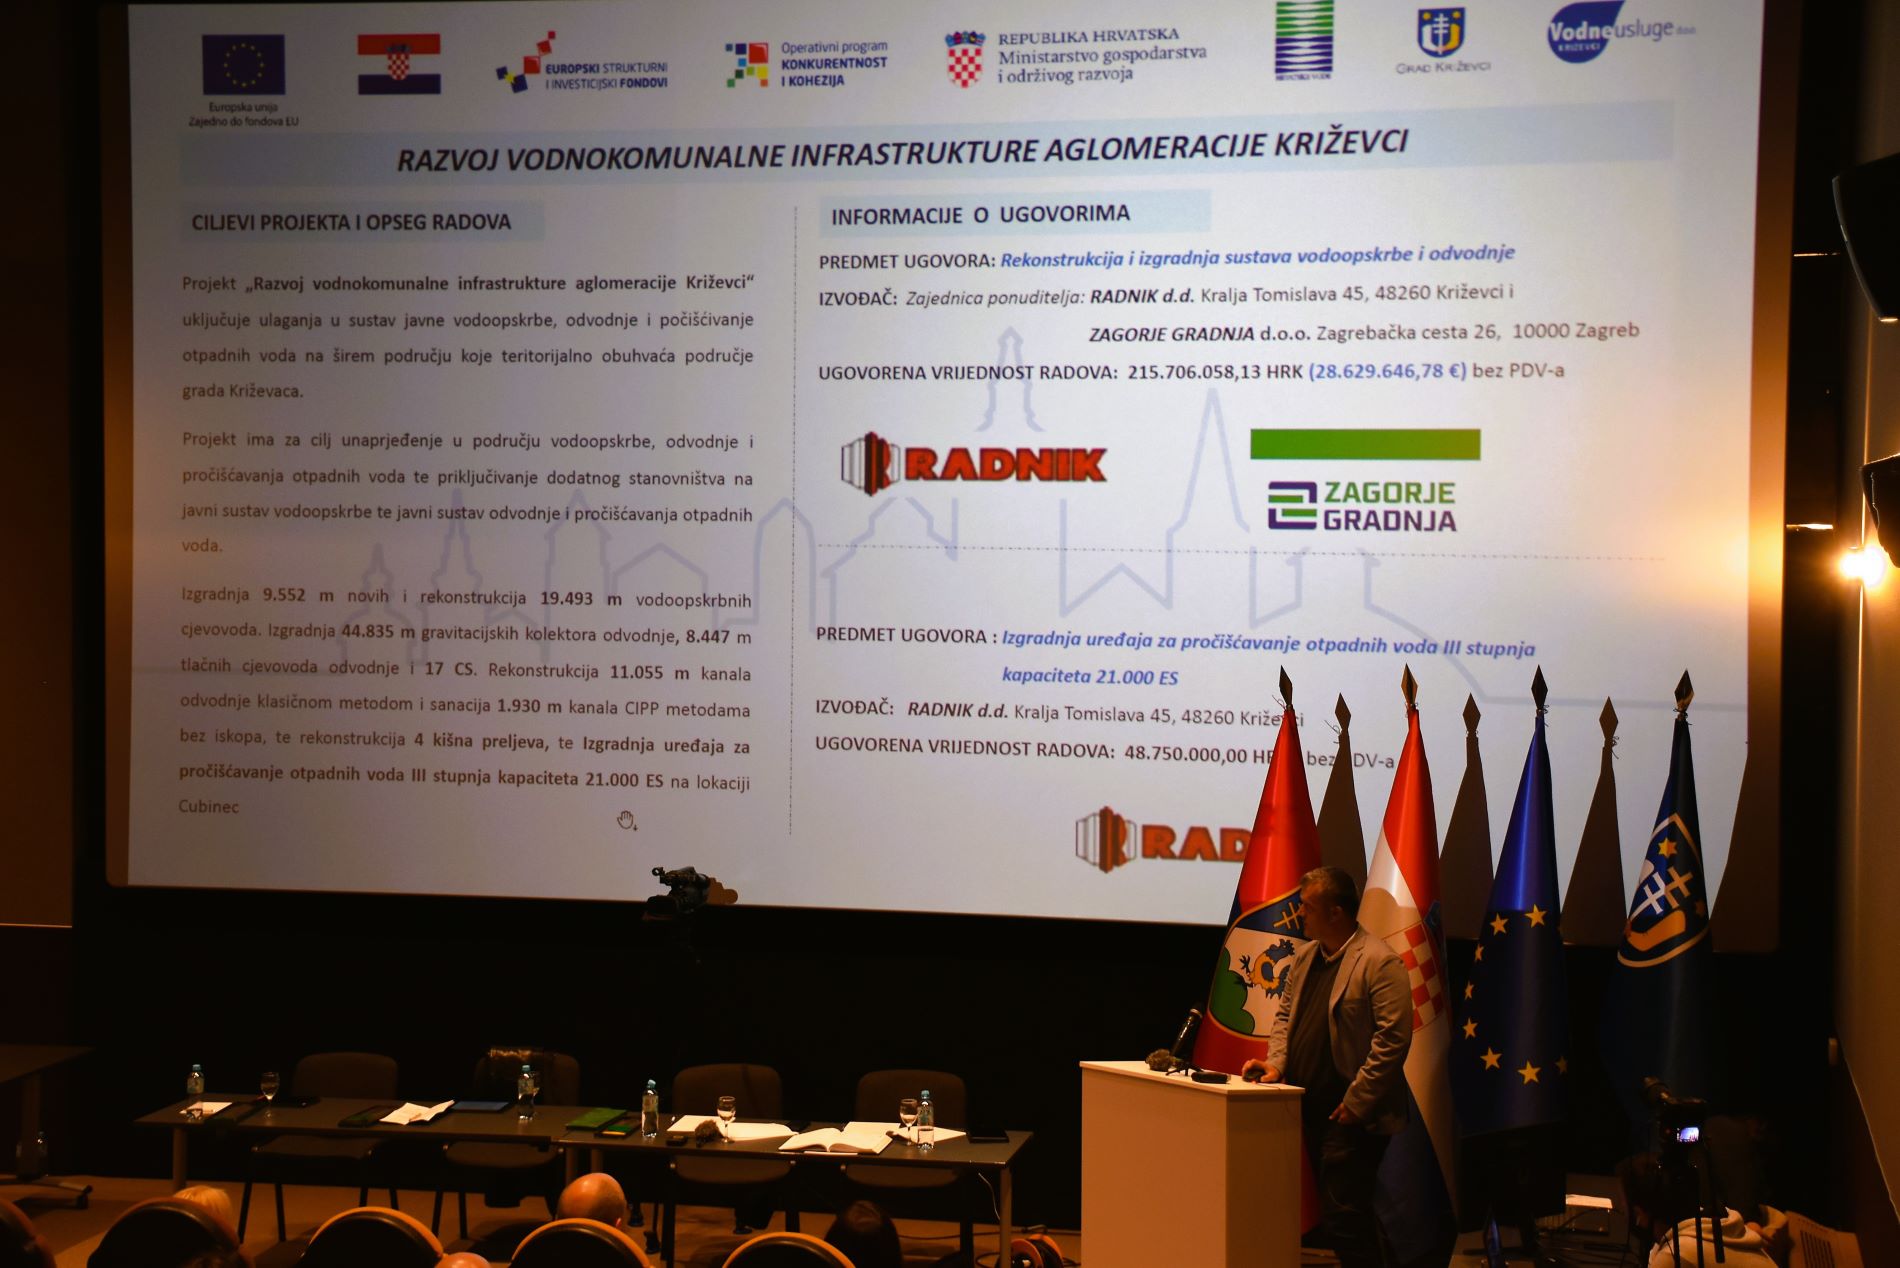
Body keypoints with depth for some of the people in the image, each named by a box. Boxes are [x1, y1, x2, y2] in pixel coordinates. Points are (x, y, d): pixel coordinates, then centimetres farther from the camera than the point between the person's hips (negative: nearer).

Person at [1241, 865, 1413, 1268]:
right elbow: (1285, 1014, 19)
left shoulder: (1380, 962, -15)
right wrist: (1276, 1062, 0)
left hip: (1351, 1116, -8)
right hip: (1310, 1107, 9)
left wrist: (1356, 1102, -18)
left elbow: (1393, 1038, -18)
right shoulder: (1304, 957, 12)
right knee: (1342, 1212, 15)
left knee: (1342, 1218, -10)